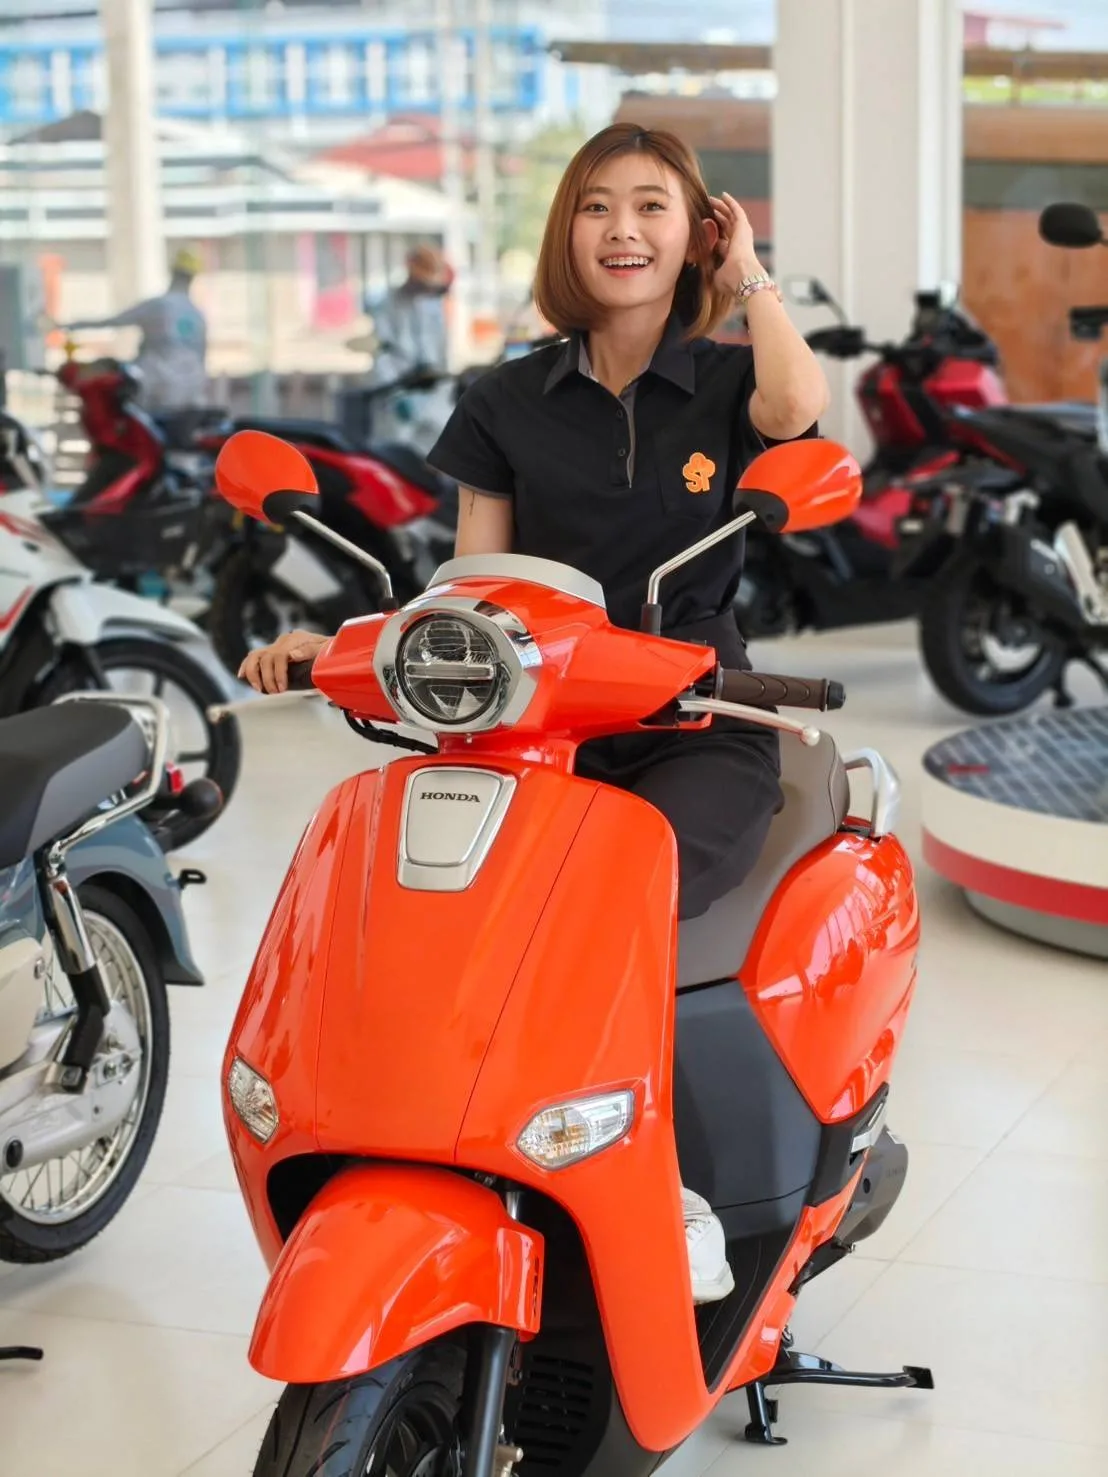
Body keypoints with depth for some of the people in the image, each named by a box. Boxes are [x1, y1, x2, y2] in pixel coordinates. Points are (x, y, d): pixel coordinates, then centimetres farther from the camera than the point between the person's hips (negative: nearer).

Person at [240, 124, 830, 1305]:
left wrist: (750, 275, -2)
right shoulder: (508, 405, 12)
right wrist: (339, 645, -7)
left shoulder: (730, 382, 7)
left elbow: (797, 406, -20)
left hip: (700, 734, -2)